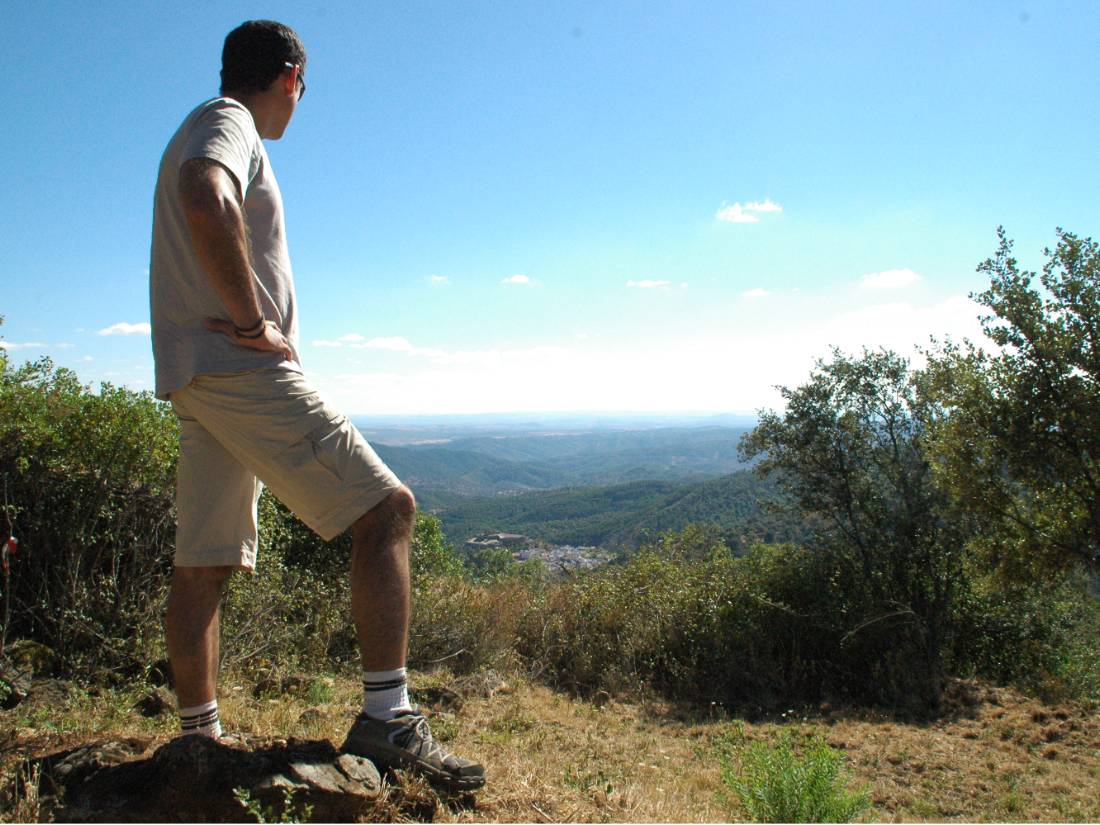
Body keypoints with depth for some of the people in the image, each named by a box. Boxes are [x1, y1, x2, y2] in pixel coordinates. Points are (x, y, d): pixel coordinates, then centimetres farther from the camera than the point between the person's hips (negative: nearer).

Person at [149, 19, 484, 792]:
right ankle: (387, 721, -14)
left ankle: (199, 735, 19)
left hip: (196, 379, 11)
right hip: (241, 370, -11)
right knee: (387, 506, -11)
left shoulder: (200, 132, 26)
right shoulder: (227, 124, -5)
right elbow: (207, 204, -28)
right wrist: (253, 325, -21)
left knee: (202, 561, 10)